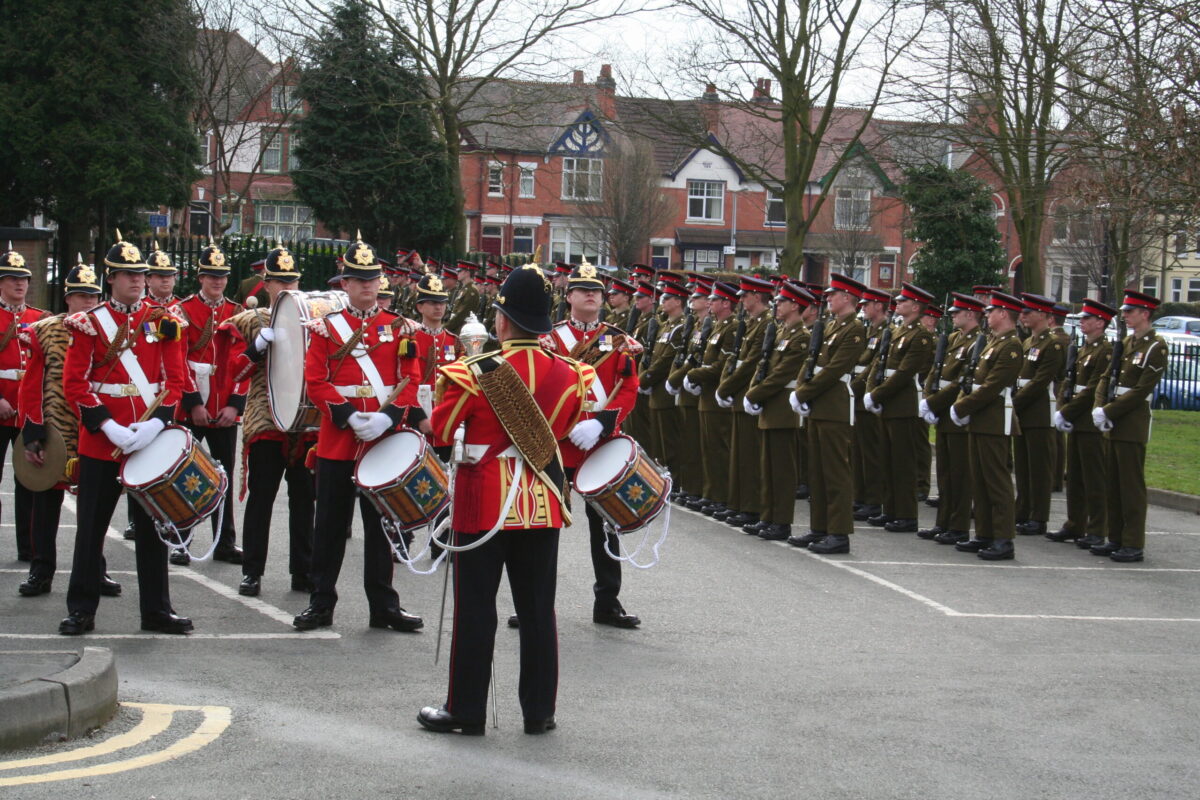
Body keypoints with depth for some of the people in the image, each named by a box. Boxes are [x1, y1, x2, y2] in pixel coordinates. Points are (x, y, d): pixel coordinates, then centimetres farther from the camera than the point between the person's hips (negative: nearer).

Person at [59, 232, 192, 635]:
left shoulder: (163, 322, 5)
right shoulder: (88, 323, -1)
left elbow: (175, 381, 1)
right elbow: (74, 384, -6)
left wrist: (155, 424, -14)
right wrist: (108, 427, -17)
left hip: (151, 439, 2)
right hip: (100, 443, -2)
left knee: (152, 526, 7)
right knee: (92, 527, 4)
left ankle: (156, 610, 15)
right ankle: (81, 610, 12)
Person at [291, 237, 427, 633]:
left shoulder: (399, 329, 7)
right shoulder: (326, 327, 3)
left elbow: (410, 381, 1)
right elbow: (316, 382, -3)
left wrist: (390, 416, -16)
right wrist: (349, 416, -16)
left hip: (385, 441, 1)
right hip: (337, 442, -1)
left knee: (381, 524, 7)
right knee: (331, 525, 5)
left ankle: (383, 605, 14)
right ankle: (321, 603, 13)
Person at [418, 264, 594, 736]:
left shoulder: (475, 373, -14)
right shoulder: (569, 375, -3)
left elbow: (440, 432, -5)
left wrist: (449, 386, 10)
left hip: (485, 501, -3)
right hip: (542, 501, 3)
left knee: (476, 608, 5)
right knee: (537, 607, 10)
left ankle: (466, 710, 11)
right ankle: (539, 711, 15)